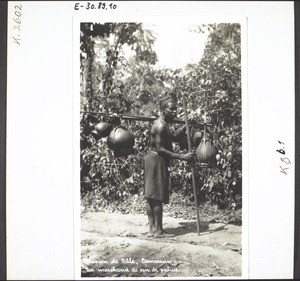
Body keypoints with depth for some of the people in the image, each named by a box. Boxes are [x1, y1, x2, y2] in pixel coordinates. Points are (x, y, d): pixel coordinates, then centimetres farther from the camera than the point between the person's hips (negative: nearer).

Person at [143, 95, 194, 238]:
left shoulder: (161, 123, 17)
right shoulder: (160, 125, -16)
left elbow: (174, 138, 25)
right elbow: (160, 148, -21)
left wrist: (185, 127, 12)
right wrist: (181, 156, -23)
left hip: (151, 160, 11)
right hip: (157, 161, -11)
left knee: (151, 197, 10)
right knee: (157, 197, -5)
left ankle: (152, 229, 16)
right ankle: (159, 231, 2)